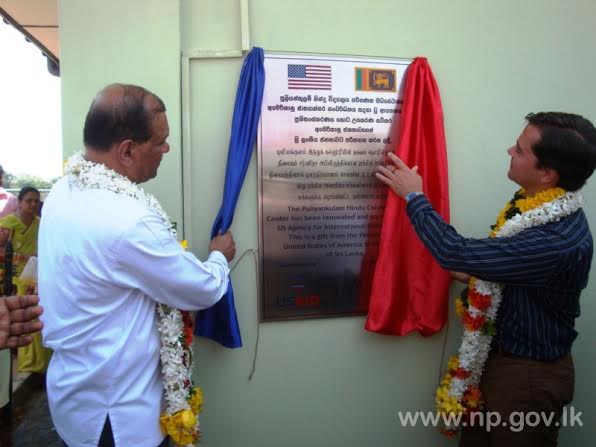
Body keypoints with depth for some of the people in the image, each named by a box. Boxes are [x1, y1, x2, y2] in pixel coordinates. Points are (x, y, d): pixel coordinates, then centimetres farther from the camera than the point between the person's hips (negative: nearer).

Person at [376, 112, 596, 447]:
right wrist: (477, 274, -4)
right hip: (501, 352, 8)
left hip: (530, 372, -8)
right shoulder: (546, 208, -3)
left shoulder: (559, 240, -33)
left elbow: (457, 254, -32)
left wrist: (414, 197, -20)